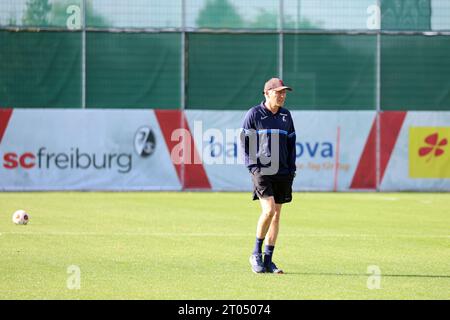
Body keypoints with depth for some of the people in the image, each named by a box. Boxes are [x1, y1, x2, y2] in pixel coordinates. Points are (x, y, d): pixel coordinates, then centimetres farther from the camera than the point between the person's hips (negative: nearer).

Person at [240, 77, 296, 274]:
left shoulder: (286, 116, 14)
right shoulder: (254, 114, -1)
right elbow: (244, 141, -1)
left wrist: (291, 169, 9)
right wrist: (252, 166, -10)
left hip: (282, 172, 5)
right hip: (261, 171, -5)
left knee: (276, 215, 4)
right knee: (268, 210, -19)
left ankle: (268, 260, 10)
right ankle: (256, 254, -3)